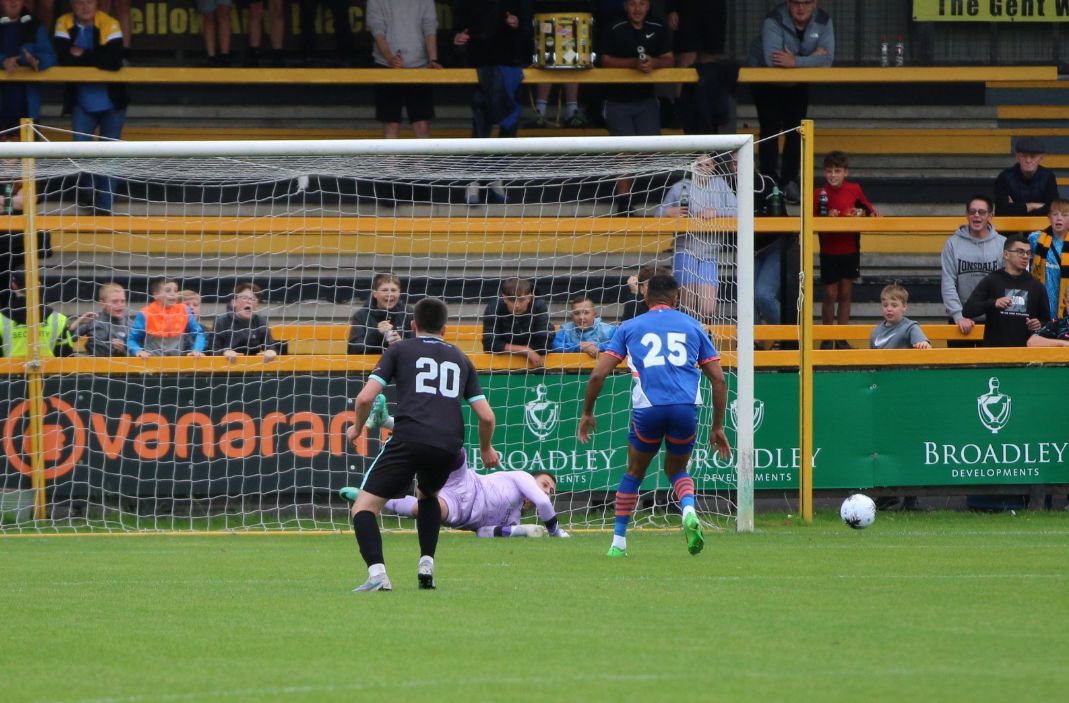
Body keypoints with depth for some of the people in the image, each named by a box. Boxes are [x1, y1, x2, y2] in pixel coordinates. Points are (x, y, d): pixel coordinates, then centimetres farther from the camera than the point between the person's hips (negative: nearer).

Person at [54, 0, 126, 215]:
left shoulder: (109, 25, -15)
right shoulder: (64, 24, -7)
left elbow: (114, 61, -26)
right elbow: (63, 59, -18)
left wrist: (82, 55, -17)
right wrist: (96, 59, -18)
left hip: (111, 102, -1)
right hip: (82, 103, 1)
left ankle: (104, 205, 13)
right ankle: (86, 190, 24)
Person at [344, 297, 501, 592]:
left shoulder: (399, 350, 15)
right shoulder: (460, 359, 25)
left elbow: (365, 398, 5)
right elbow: (486, 416, 19)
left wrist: (357, 428, 25)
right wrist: (486, 450, 38)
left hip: (409, 438, -4)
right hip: (449, 445, 4)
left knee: (364, 506, 0)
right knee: (428, 494, 35)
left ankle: (377, 572, -23)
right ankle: (426, 565, 20)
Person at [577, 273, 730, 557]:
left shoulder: (629, 328, 16)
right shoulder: (692, 326, 19)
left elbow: (598, 374, 10)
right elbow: (718, 379, 15)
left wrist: (587, 413, 23)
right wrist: (718, 427, 21)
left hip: (648, 409, -1)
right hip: (686, 407, 1)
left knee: (634, 472, 21)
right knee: (677, 470, 22)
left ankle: (619, 542, 21)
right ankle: (689, 511, -10)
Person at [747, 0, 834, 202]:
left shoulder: (823, 21, -17)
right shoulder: (774, 21, -30)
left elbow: (827, 58, -28)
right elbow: (771, 59, -44)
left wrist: (795, 62, -43)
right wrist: (812, 58, -37)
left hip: (798, 83, 4)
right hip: (766, 80, -4)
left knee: (795, 130, -1)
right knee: (771, 129, -11)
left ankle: (790, 182, 6)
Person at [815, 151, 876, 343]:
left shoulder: (854, 189, -1)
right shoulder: (819, 194, -7)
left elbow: (866, 206, 12)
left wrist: (865, 212, -9)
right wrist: (827, 218, -24)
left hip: (850, 250, 2)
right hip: (829, 250, -2)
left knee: (845, 295, 8)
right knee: (830, 295, 1)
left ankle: (842, 339, 14)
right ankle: (827, 339, 12)